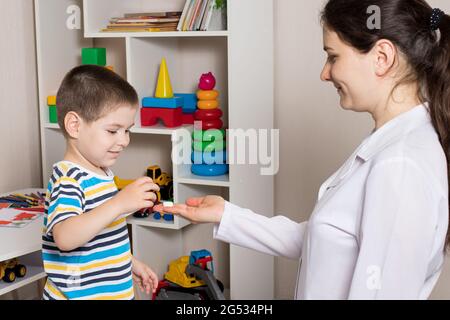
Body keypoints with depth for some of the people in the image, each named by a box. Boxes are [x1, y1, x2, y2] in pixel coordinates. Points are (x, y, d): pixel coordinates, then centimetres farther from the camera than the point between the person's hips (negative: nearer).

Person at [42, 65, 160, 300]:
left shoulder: (100, 174, 9)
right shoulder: (69, 180, -20)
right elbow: (65, 237, -36)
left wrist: (131, 263, 19)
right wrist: (119, 204, -40)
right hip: (79, 294, -9)